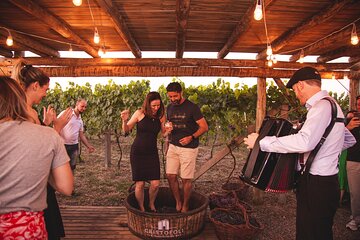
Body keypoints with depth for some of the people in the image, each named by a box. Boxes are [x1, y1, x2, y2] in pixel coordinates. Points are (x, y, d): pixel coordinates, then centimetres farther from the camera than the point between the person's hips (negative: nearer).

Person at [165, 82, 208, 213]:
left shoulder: (192, 107, -10)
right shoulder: (170, 108, 8)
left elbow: (204, 127, -10)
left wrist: (191, 137, -21)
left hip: (188, 148, -5)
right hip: (173, 147, 5)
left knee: (186, 179, 2)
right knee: (170, 176, 2)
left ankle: (185, 205, 22)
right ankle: (178, 202, 23)